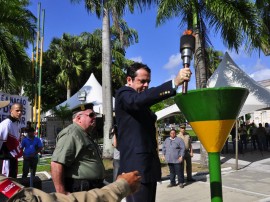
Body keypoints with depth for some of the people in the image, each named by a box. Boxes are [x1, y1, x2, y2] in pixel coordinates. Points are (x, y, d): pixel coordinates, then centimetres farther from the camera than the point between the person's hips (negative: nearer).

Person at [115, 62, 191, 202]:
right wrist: (174, 82, -38)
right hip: (137, 167, -9)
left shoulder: (141, 104, 21)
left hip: (148, 165, 9)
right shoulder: (123, 94, -8)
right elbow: (139, 100, -31)